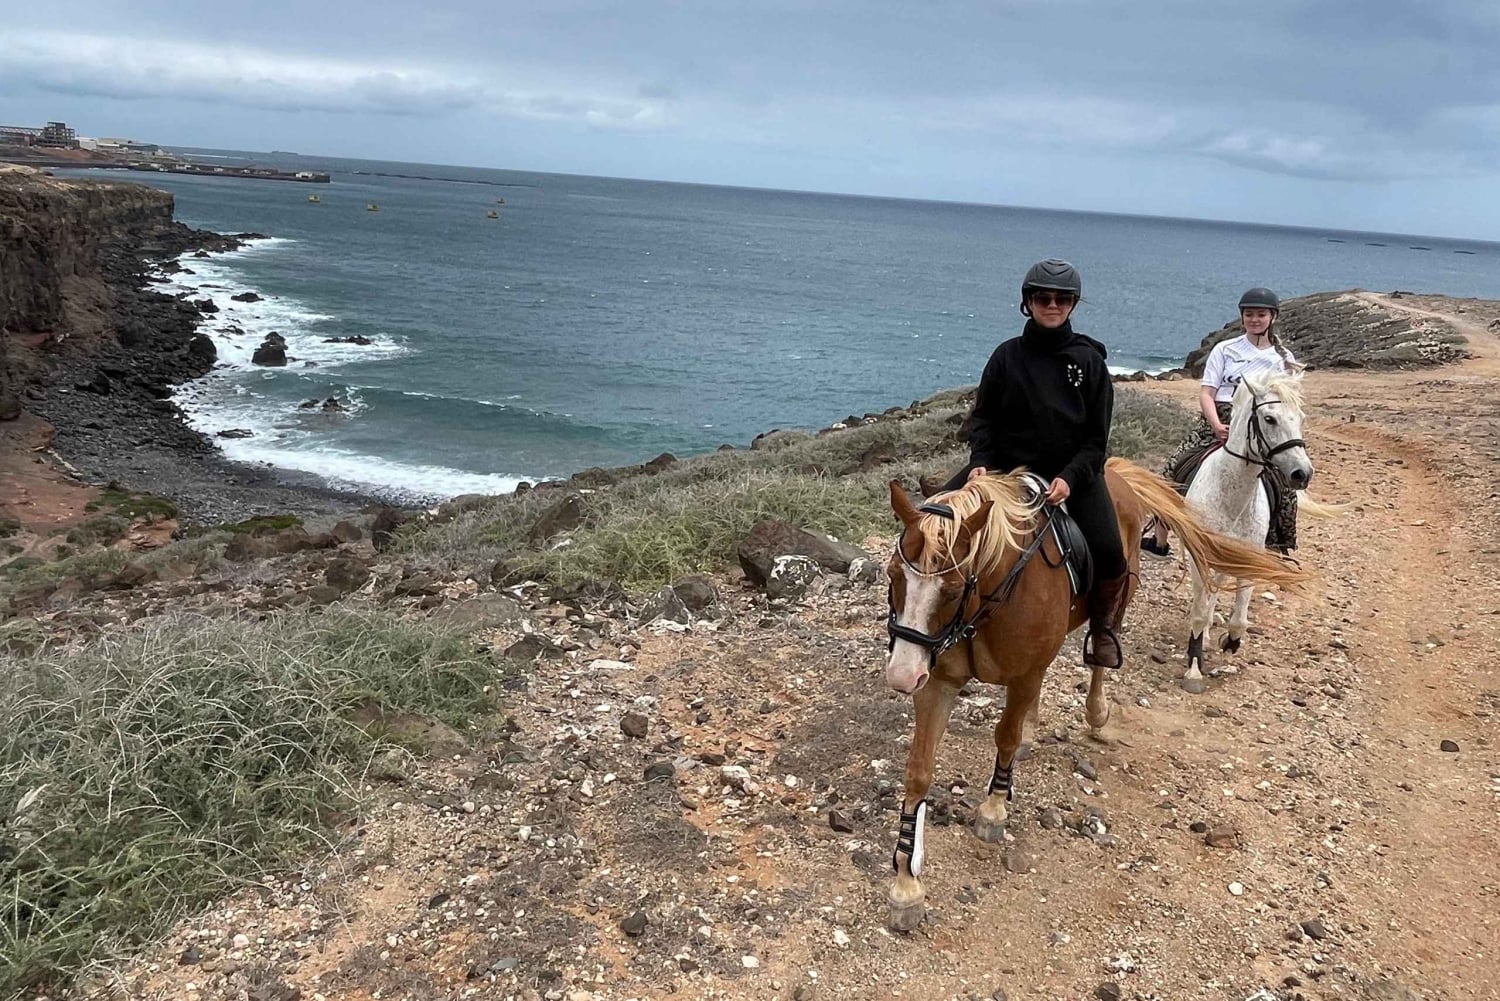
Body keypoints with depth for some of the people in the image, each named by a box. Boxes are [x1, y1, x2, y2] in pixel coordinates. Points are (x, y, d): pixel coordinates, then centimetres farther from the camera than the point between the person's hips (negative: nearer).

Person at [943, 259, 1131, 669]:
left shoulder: (1089, 360, 0)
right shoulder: (1008, 355, 2)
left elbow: (1097, 437, -2)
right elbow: (982, 416, 5)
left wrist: (1070, 478, -18)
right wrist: (980, 461, -13)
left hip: (1074, 472, -1)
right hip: (1007, 466, 2)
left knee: (1109, 553, -19)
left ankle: (1103, 628, 10)